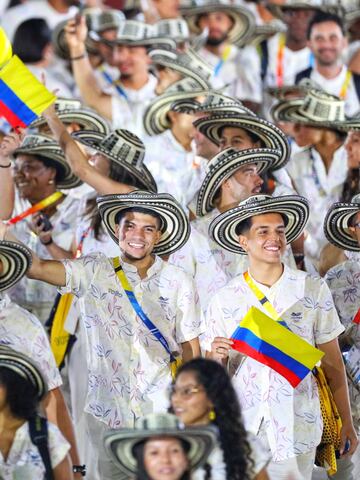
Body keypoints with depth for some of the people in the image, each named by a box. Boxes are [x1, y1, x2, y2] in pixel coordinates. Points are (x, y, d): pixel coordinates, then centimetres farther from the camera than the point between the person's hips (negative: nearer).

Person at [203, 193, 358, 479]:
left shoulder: (314, 290, -1)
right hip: (242, 428, 1)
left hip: (297, 428, -1)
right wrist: (216, 357, -15)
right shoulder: (224, 300, 2)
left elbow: (332, 361, 6)